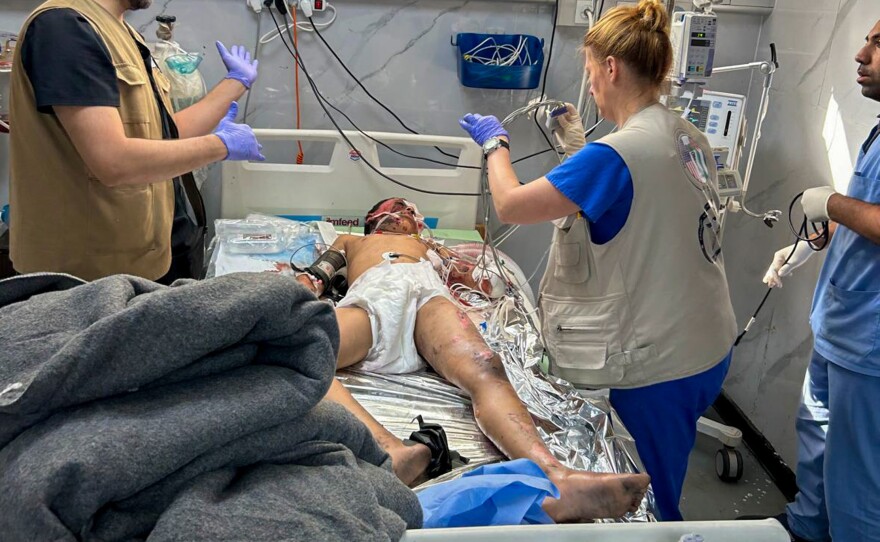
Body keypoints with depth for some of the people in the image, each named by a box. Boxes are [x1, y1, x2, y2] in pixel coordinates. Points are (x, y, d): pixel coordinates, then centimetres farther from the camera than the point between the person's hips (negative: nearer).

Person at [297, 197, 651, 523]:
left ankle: (552, 478, -61)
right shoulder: (349, 241, 48)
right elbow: (312, 278, 30)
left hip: (427, 293, 1)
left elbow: (481, 279, 36)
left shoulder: (427, 245, 48)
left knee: (485, 371, -35)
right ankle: (390, 452, -64)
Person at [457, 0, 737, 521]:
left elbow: (510, 204, -19)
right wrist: (578, 144, 15)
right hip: (709, 348, 8)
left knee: (651, 508, 12)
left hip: (659, 366, -8)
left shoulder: (615, 154, -25)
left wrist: (496, 143, -1)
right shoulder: (692, 138, 2)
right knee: (657, 491, 25)